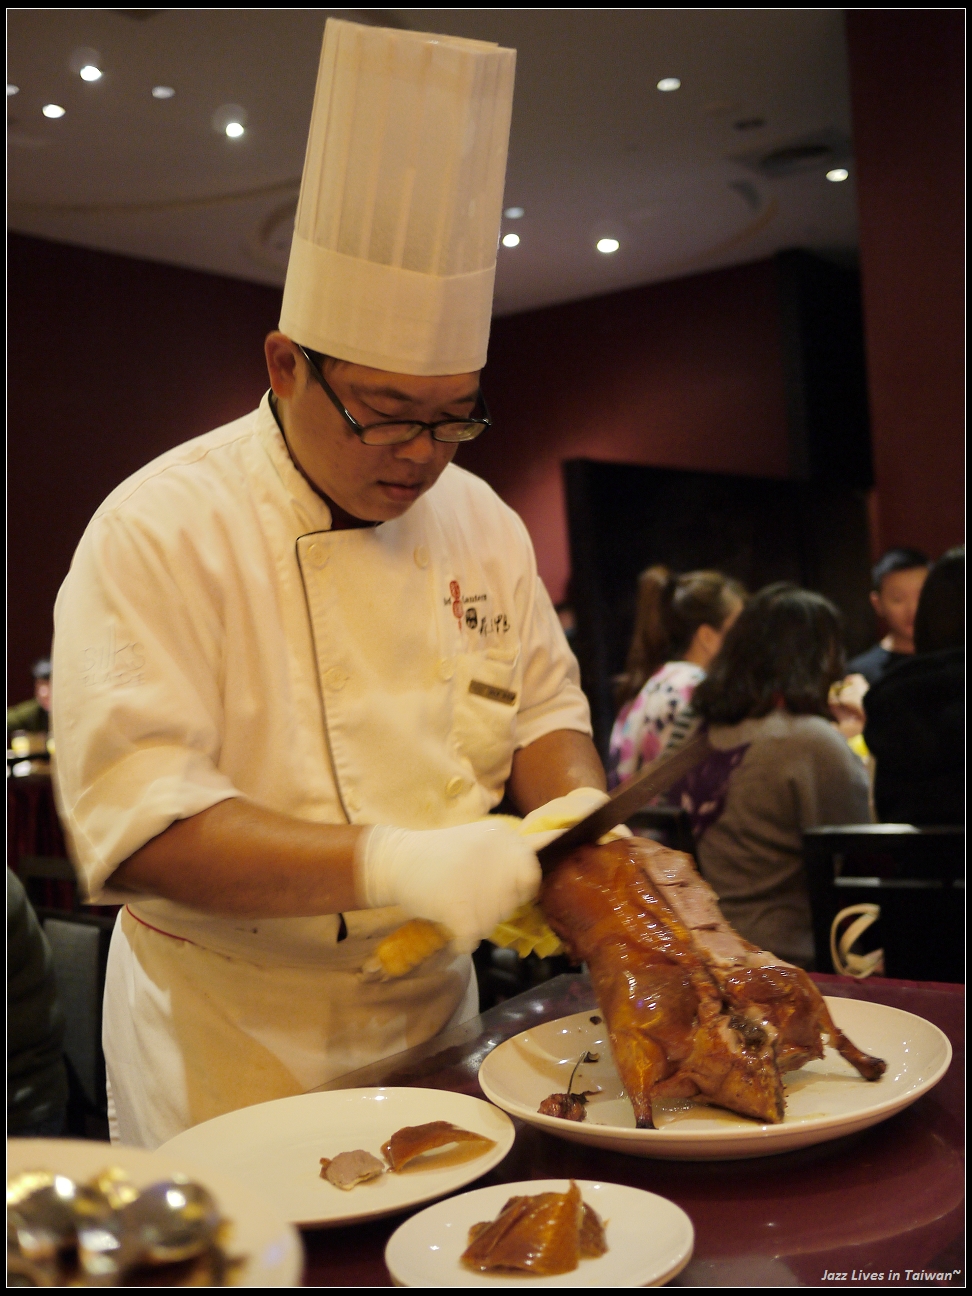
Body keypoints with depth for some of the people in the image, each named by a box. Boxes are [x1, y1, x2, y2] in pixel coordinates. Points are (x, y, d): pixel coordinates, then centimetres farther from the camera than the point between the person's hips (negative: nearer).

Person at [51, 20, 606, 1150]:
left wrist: (579, 812, -10)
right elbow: (134, 819, -25)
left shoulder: (480, 519, 2)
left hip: (434, 1015, 6)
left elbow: (542, 707, 11)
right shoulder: (158, 531, -18)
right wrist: (389, 864, -34)